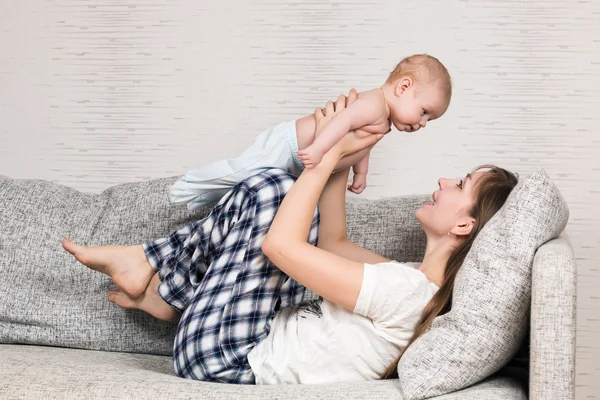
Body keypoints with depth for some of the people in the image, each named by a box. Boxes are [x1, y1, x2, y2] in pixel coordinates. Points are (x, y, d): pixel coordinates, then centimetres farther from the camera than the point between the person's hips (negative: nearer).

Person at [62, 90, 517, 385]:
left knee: (275, 187, -13)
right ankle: (159, 289, 14)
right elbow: (333, 245, 14)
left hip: (225, 360, -9)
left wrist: (330, 154, -14)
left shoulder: (407, 290, -26)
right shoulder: (424, 280, 3)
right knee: (277, 194, 14)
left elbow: (280, 244, -23)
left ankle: (147, 266, 4)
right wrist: (340, 159, 5)